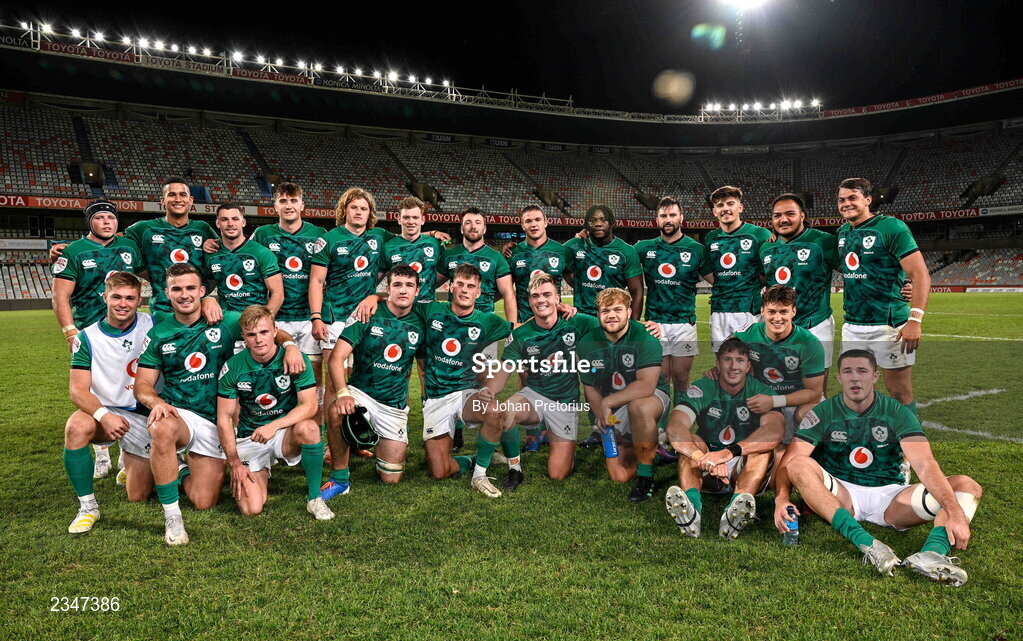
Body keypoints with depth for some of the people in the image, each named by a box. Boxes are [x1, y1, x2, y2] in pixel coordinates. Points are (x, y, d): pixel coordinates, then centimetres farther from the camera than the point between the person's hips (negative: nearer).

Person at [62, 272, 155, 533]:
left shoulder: (153, 326, -4)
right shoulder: (87, 337, -5)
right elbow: (78, 390, -11)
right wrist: (104, 415, -31)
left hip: (146, 416, 0)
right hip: (106, 411, 0)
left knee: (138, 497, 0)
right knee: (76, 427, -37)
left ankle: (129, 459, 38)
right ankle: (88, 506, -18)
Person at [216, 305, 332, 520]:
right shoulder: (233, 367, -7)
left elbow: (309, 406, -16)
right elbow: (224, 418, -3)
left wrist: (273, 426, -32)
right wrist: (235, 463, -9)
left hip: (286, 432, -1)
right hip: (249, 438, 1)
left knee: (308, 428, -37)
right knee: (251, 509, -16)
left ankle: (314, 497, -16)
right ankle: (261, 473, 20)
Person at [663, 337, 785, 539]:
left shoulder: (761, 392, -7)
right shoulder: (703, 388, -7)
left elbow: (776, 430, -29)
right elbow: (674, 427, -25)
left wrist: (730, 452, -44)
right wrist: (705, 459, -44)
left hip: (745, 470, 0)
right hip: (707, 477, 0)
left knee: (763, 447, -27)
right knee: (691, 441, -25)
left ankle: (736, 510, -51)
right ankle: (691, 507, -51)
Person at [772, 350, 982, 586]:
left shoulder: (897, 413, 1)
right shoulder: (822, 413, -1)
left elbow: (925, 465, -14)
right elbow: (788, 462, -12)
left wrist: (955, 512, -30)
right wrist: (781, 499, -32)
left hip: (889, 497, 2)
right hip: (840, 495, -1)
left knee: (967, 486, -15)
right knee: (800, 465, -30)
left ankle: (933, 550, -42)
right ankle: (866, 543, -41)